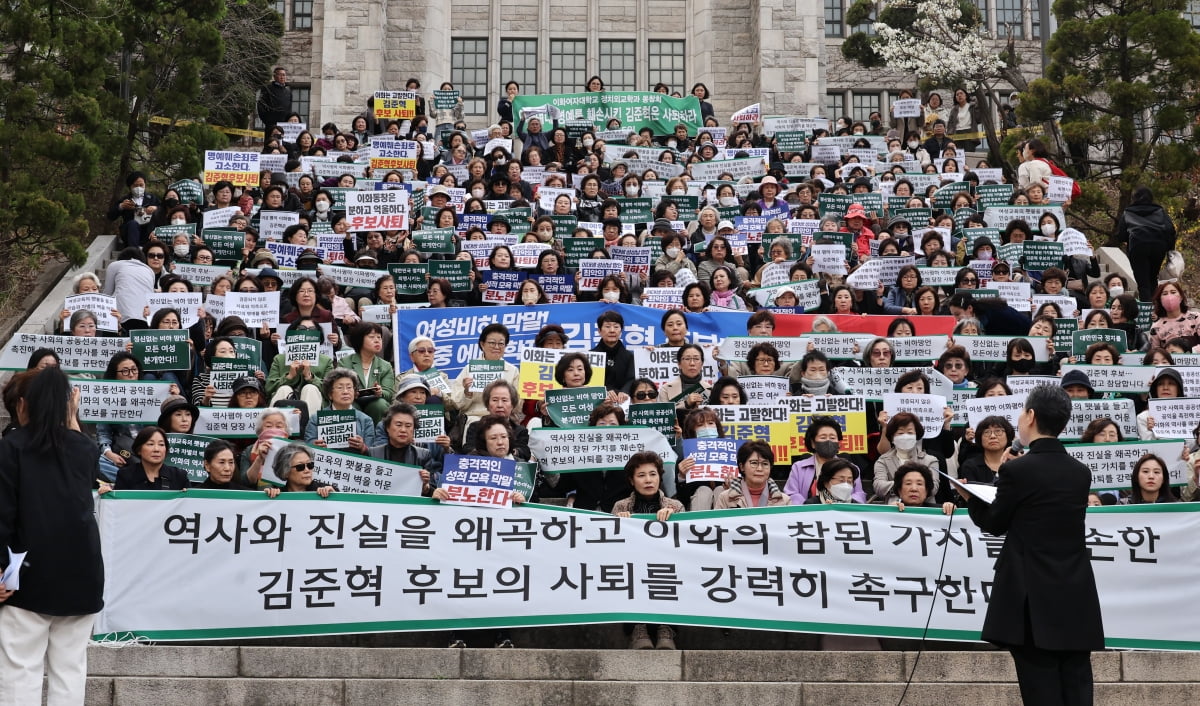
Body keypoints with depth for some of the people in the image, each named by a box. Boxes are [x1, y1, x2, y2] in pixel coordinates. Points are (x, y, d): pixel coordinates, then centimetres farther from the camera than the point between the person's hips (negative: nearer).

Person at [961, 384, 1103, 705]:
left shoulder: (1016, 470, -12)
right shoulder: (1081, 472, 5)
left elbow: (994, 524, -1)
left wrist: (969, 497, 18)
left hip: (1034, 603, -5)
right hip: (1077, 603, 5)